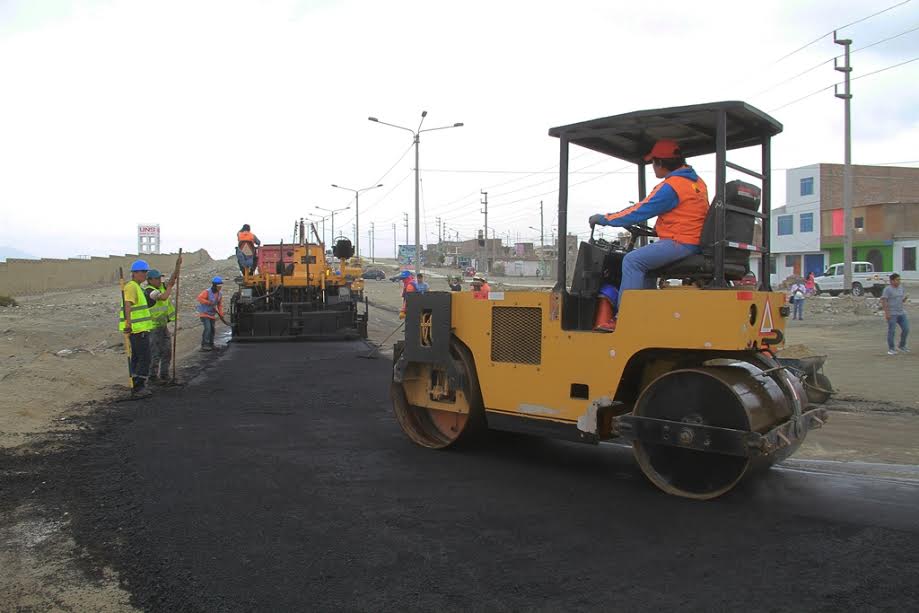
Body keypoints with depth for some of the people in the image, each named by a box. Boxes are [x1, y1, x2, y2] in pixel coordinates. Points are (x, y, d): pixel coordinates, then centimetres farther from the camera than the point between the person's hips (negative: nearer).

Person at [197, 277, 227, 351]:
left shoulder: (220, 294, 2)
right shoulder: (207, 292, -18)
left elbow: (220, 305, 9)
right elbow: (199, 298, -27)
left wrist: (221, 315, 5)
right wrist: (209, 302, -30)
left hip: (212, 314, 7)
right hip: (204, 313, -7)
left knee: (212, 329, 11)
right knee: (207, 328, -18)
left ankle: (210, 345, 24)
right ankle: (204, 345, -15)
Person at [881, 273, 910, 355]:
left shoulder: (901, 288, 10)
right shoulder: (887, 289, -11)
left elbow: (903, 300, 15)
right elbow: (883, 301, -16)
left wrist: (906, 298, -8)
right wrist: (886, 313, -21)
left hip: (901, 313, 7)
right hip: (891, 314, -7)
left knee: (906, 329, 2)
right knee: (891, 331, -4)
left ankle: (902, 346, 18)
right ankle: (891, 349, 6)